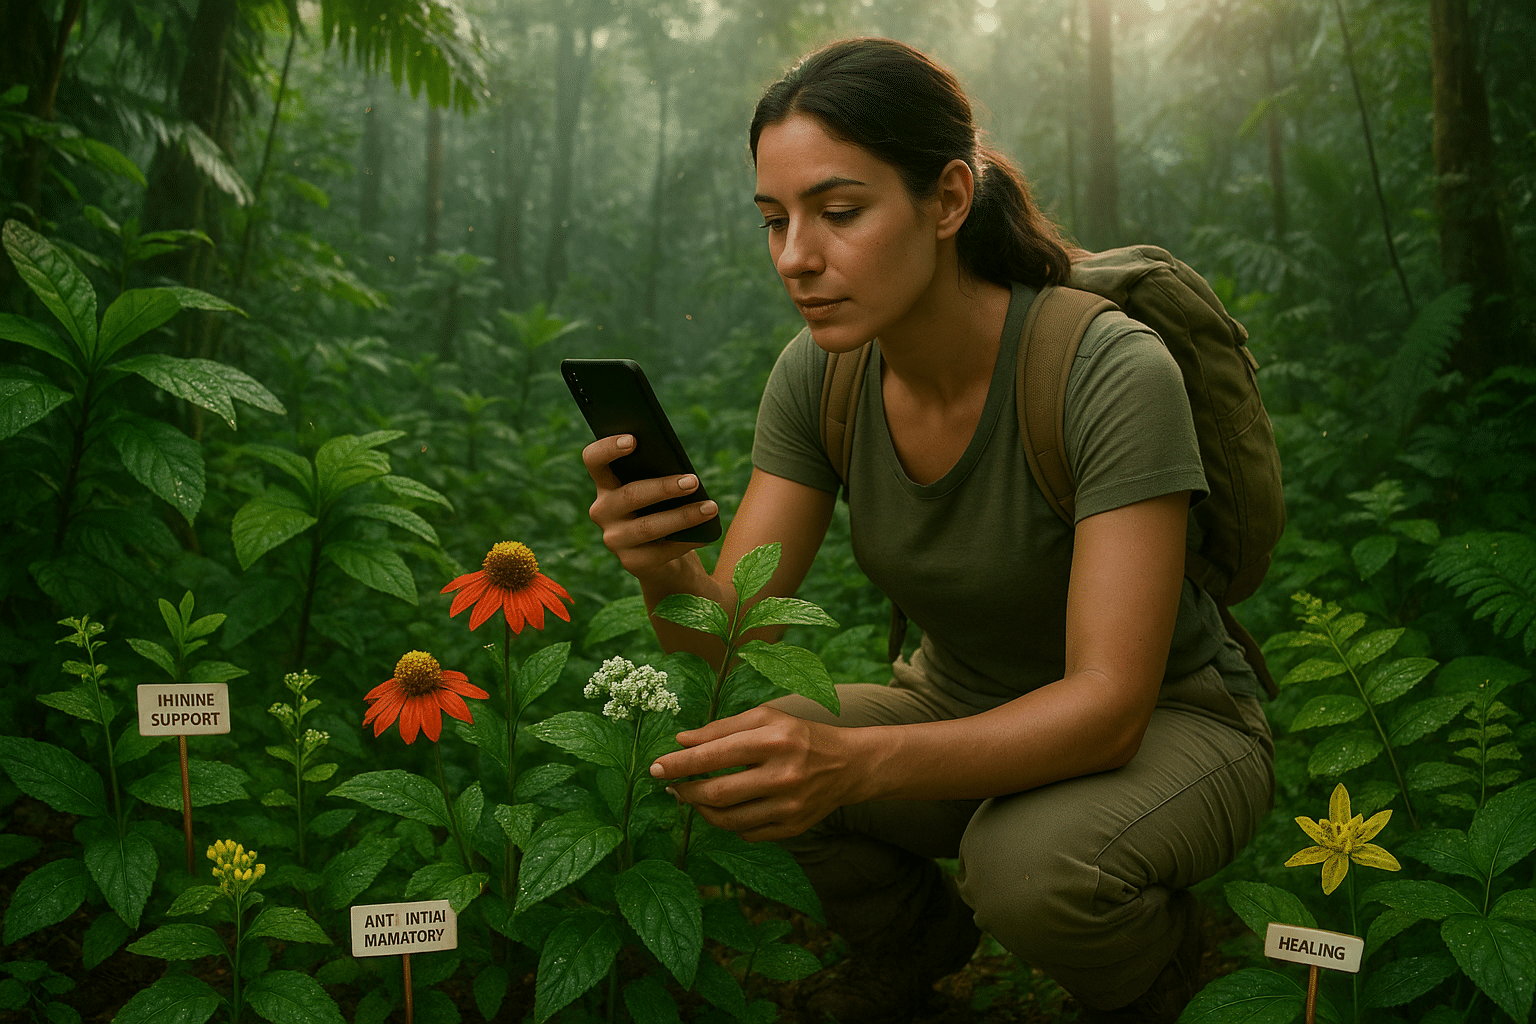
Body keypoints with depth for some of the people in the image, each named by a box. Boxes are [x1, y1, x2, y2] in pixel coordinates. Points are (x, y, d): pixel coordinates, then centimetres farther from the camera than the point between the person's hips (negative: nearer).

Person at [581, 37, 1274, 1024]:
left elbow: (1109, 705, -32)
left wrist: (857, 761, -48)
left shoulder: (1113, 373, -29)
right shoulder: (817, 374, -12)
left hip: (1172, 728, -4)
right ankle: (913, 935, 11)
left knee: (1027, 861, -36)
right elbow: (735, 628, -14)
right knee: (727, 751, -20)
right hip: (963, 706, 5)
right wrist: (666, 573, -38)